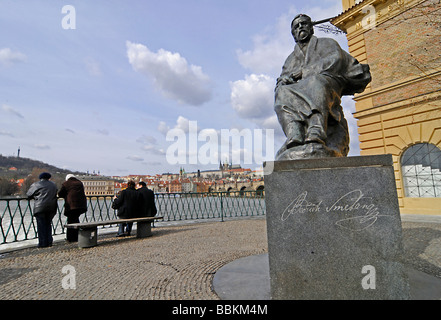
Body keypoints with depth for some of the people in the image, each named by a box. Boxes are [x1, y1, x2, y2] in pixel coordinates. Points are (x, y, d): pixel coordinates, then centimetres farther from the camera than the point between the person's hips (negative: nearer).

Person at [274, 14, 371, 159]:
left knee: (316, 82, -39)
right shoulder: (291, 58, 37)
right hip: (297, 90, 4)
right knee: (283, 93, -30)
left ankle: (316, 136, -60)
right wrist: (285, 79, -4)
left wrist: (305, 72, -3)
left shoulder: (326, 43, 29)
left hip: (326, 82, -3)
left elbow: (336, 59, 6)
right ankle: (294, 136, -51)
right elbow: (280, 83, 23)